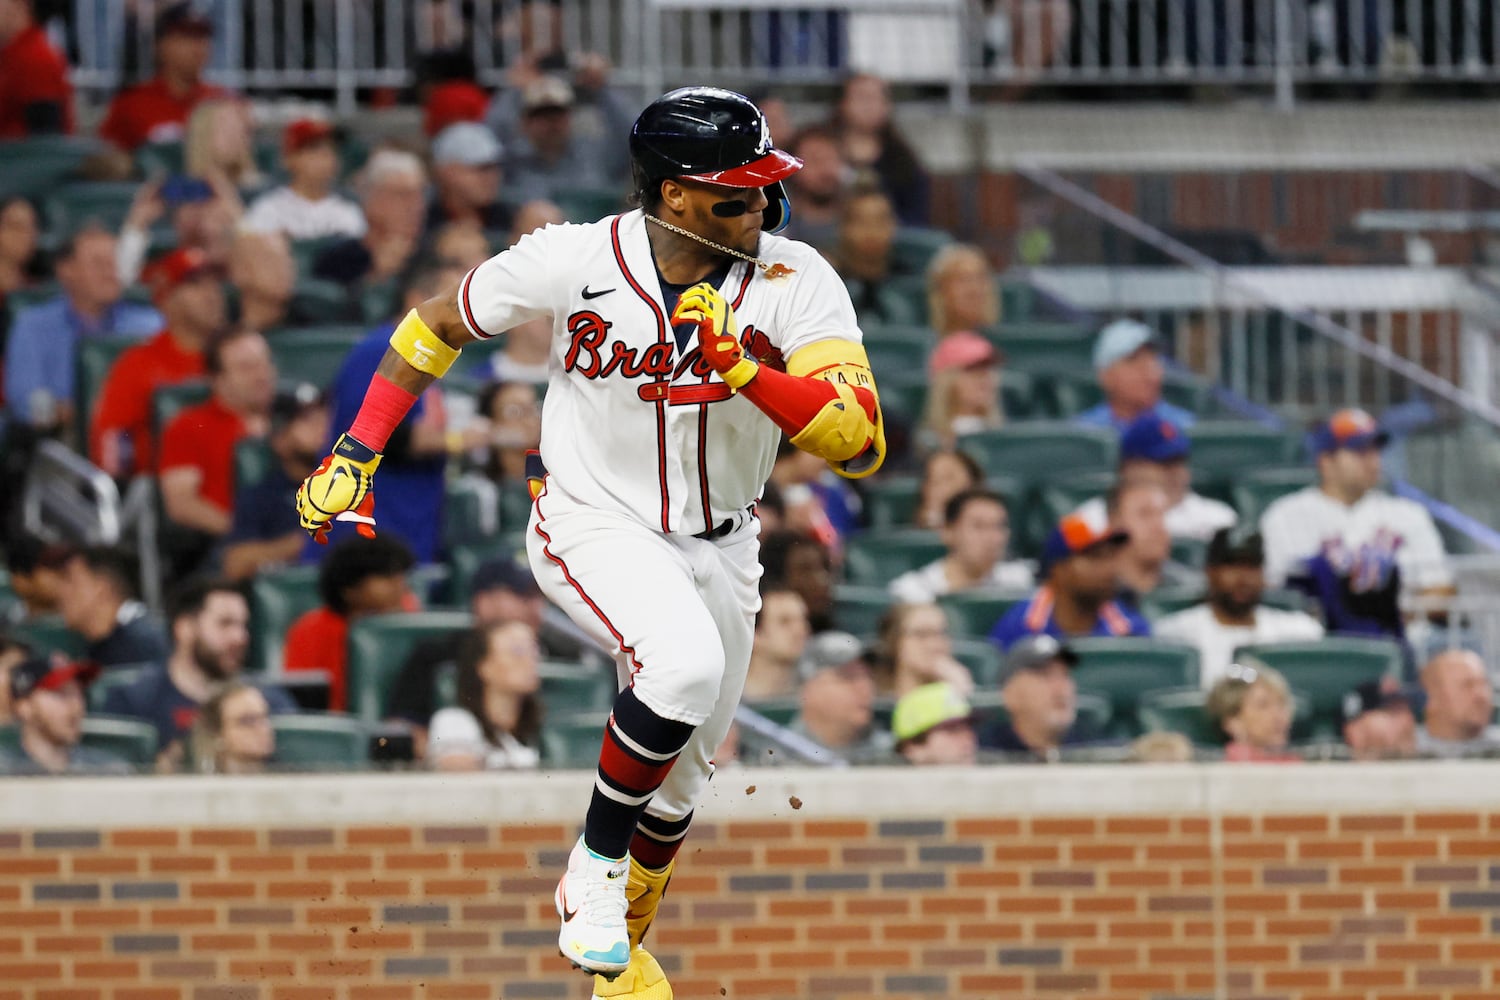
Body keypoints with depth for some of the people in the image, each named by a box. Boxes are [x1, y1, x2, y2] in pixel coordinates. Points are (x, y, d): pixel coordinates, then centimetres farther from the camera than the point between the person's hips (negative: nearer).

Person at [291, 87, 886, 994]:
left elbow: (863, 444, -27)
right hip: (593, 527, -4)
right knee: (685, 664, -33)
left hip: (718, 547, 4)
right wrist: (356, 454, -5)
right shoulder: (576, 261, -21)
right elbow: (437, 325, -3)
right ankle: (594, 865, -12)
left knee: (680, 779, 16)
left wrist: (745, 371, -40)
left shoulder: (797, 282, -19)